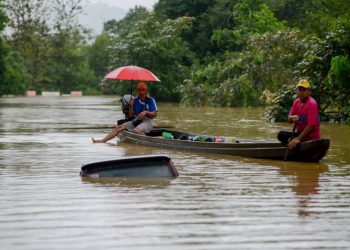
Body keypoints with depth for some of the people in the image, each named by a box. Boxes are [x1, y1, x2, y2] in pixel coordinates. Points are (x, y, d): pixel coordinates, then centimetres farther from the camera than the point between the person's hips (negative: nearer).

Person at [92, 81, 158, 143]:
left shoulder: (151, 100, -5)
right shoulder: (135, 100, 9)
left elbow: (155, 114, -8)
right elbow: (131, 115, 8)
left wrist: (145, 112, -23)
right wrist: (131, 106, -7)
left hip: (147, 121, -6)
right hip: (136, 121, 6)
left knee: (135, 130, -37)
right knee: (119, 127, -7)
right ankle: (103, 140, -12)